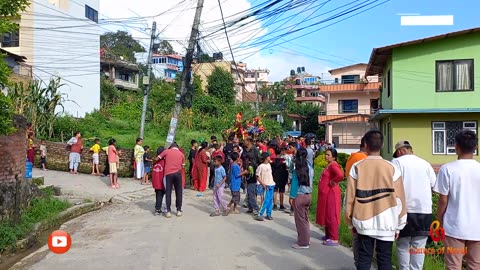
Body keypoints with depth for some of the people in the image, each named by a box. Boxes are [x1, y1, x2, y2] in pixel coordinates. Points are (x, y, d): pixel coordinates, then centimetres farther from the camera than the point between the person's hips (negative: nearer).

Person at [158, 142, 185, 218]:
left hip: (168, 174, -1)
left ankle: (168, 211, 5)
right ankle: (179, 210, 14)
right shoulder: (181, 154, 15)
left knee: (168, 192, 5)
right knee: (179, 192, 11)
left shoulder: (166, 151, 10)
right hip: (178, 173, 1)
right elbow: (182, 165, 14)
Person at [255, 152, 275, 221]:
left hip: (271, 185, 8)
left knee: (270, 201, 10)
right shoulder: (261, 166, -11)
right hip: (266, 186, -8)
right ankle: (259, 215, -4)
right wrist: (263, 184, -17)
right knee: (266, 201, -10)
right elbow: (257, 177, -11)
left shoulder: (269, 165, 13)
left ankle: (268, 214, 19)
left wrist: (273, 181, 11)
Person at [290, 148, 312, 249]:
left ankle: (303, 242, 10)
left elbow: (294, 183, -11)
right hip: (308, 195, 6)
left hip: (299, 196, -6)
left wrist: (292, 197, -5)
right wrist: (309, 193, 11)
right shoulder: (308, 167, 0)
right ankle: (306, 239, 27)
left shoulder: (297, 169, -14)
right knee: (305, 219, 17)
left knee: (300, 220, 4)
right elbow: (310, 182, 3)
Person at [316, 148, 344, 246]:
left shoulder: (333, 165, -18)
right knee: (326, 215, 18)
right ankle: (328, 235, 30)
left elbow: (340, 175, -35)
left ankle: (334, 239, 3)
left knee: (331, 216, -4)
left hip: (331, 194, -10)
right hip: (326, 194, 10)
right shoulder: (329, 165, 13)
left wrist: (333, 182, -22)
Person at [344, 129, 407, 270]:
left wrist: (350, 221, 10)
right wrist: (399, 225, 9)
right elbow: (399, 199, -2)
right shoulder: (392, 168, -5)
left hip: (364, 221, 1)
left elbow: (350, 197, -3)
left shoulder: (357, 167, -5)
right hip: (386, 223, 0)